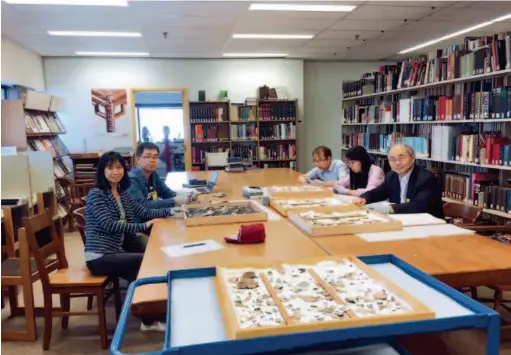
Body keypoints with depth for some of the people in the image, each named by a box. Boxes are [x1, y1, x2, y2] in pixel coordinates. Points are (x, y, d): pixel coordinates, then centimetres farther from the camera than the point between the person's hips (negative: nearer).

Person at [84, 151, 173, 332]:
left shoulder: (123, 193, 12)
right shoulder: (95, 194, -11)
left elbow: (144, 212, 9)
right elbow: (109, 224, -22)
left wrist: (170, 211, -5)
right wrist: (143, 226, -26)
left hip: (117, 251, 8)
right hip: (99, 257, -7)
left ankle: (149, 320, 11)